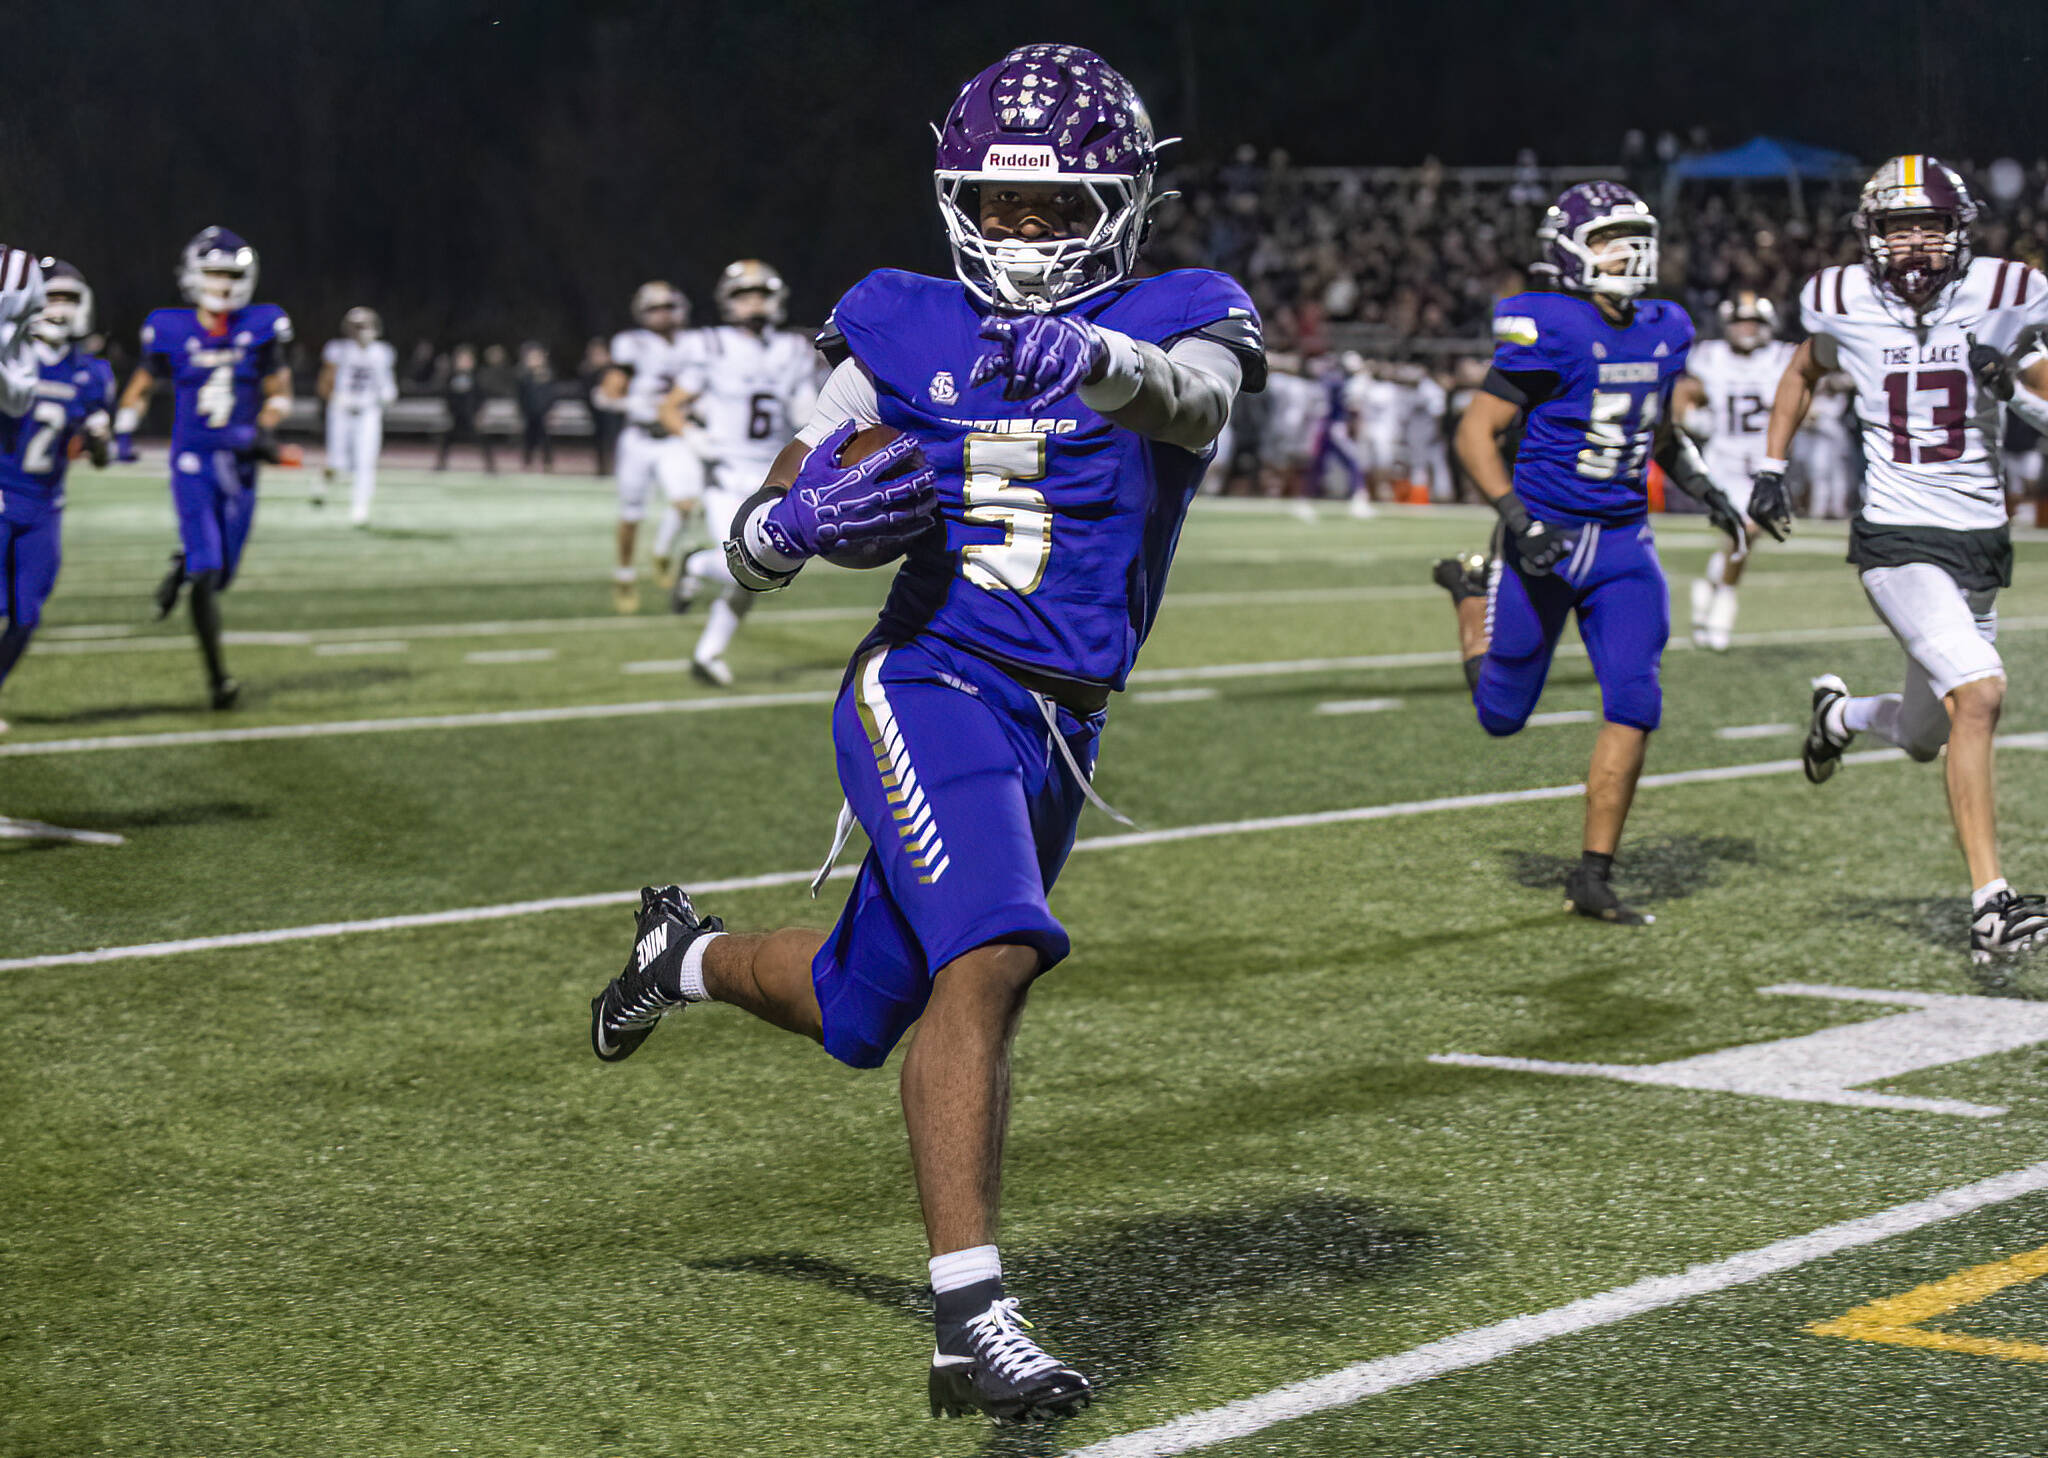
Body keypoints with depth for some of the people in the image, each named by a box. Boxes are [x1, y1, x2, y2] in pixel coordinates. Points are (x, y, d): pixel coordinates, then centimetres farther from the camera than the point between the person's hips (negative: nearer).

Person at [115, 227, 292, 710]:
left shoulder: (260, 328, -1)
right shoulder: (171, 331, -3)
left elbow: (279, 390, 7)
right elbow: (141, 386, 12)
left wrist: (264, 431, -10)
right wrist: (121, 432, 2)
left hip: (238, 466, 2)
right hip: (192, 464, -2)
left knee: (222, 574, 8)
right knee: (206, 574, -12)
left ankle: (183, 566, 44)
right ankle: (217, 676, -4)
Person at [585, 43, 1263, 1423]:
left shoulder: (1174, 321, 0)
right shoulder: (904, 334, 4)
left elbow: (1196, 397, -27)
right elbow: (753, 546, 7)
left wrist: (1100, 358, -50)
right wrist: (804, 521, -18)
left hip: (1057, 738, 3)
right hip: (930, 688, -3)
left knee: (860, 1016, 17)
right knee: (992, 960, -27)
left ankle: (691, 951, 49)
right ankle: (971, 1318, -25)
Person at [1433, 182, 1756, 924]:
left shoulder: (1662, 332, 5)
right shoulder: (1549, 331, -16)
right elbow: (1476, 430, -14)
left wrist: (1704, 488, 9)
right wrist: (1515, 516, -25)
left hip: (1623, 543, 5)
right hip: (1546, 539, -5)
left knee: (1634, 705, -10)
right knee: (1503, 714, 10)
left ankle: (1592, 877, 0)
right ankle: (1473, 588, 41)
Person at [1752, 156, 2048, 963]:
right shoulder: (1845, 305, -1)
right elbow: (1805, 370, 21)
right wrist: (1770, 467, 19)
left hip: (1979, 542, 3)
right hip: (1897, 540, -3)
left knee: (1927, 736, 16)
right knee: (1980, 693, -25)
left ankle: (1840, 712, 53)